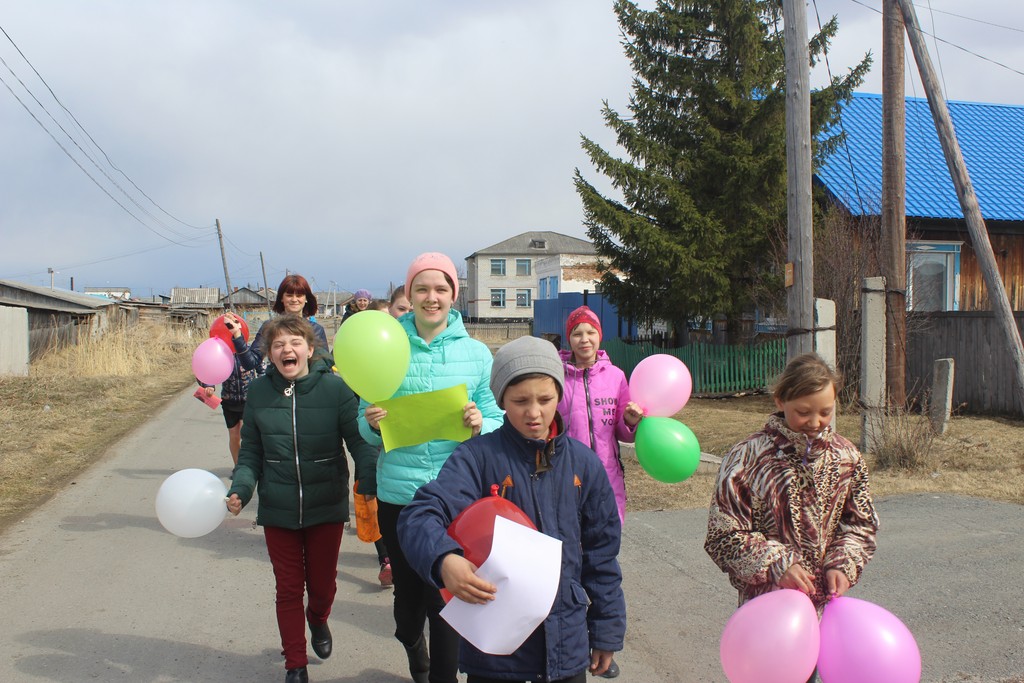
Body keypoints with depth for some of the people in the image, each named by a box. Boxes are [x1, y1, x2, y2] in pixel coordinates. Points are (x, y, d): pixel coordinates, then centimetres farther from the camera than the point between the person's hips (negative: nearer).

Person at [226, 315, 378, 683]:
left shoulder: (335, 388, -12)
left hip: (327, 508, -1)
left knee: (323, 584, 15)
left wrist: (369, 482, -28)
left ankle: (318, 620, 50)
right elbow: (250, 452, 4)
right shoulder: (258, 392, -4)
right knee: (289, 589, 10)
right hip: (278, 510, 1)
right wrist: (240, 489, -11)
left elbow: (359, 441, -13)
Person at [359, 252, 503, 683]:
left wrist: (480, 425, -17)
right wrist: (372, 424, -16)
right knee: (407, 591, 17)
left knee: (445, 598, 2)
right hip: (397, 493, 1)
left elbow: (497, 423, 4)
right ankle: (413, 647, 48)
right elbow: (365, 425, 5)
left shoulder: (477, 353, 0)